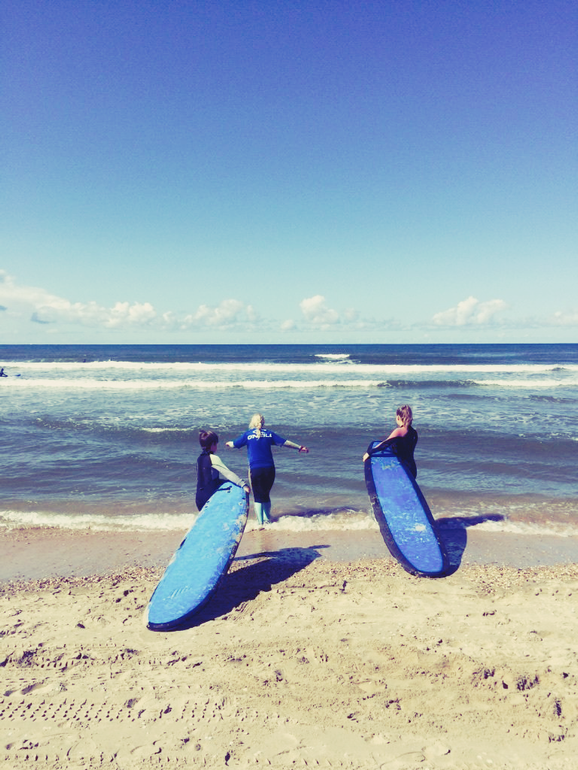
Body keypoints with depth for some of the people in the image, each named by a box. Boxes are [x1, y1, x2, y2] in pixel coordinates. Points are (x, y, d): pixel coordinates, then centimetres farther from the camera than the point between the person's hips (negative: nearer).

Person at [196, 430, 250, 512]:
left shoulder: (200, 458, 10)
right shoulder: (213, 458, -13)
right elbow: (228, 473, -19)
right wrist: (243, 484, -21)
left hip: (200, 497, 7)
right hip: (210, 495, -7)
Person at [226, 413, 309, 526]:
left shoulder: (247, 434, 1)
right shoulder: (269, 434, 7)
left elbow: (233, 445, 8)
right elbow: (285, 442, 10)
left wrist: (228, 444, 31)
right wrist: (300, 447, 21)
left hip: (255, 469, -2)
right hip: (269, 469, 2)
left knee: (258, 496, 6)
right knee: (266, 495, 17)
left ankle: (260, 522, 4)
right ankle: (267, 519, 22)